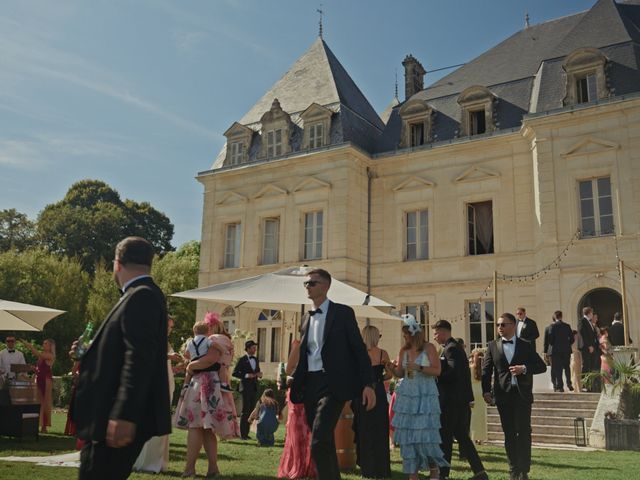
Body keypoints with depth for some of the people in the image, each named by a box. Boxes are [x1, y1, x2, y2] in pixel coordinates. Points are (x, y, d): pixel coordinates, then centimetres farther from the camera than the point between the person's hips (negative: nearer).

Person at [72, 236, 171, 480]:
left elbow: (139, 360, -24)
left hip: (118, 421, -10)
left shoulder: (141, 297, -15)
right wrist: (89, 352, 24)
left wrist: (124, 417, -27)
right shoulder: (143, 295, 15)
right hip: (113, 415, 10)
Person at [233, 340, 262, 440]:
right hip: (246, 387, -6)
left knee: (251, 410, 6)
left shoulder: (256, 359, 14)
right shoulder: (242, 360, -5)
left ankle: (246, 433, 13)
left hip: (254, 387, 6)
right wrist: (246, 375, -17)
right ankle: (242, 434, 0)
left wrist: (259, 374, 0)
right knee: (245, 410, -6)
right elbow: (234, 373, -8)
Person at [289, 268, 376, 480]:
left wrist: (368, 384, -12)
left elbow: (359, 349, -5)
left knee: (318, 443, -18)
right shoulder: (306, 318, 16)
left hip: (332, 384, -6)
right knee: (325, 443, 14)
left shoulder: (343, 312, -2)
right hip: (310, 385, 7)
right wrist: (293, 384, 9)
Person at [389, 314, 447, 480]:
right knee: (407, 435, 3)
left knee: (426, 435, -7)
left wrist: (419, 368, -20)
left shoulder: (429, 348, -3)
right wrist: (393, 368, -6)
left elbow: (437, 370, -8)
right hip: (407, 395, 5)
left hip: (425, 396, -4)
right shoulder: (404, 350, 9)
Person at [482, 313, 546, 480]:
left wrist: (524, 368, -14)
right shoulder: (493, 346, 6)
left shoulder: (525, 346, 4)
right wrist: (486, 391, -9)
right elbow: (486, 370, 3)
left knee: (524, 432, -5)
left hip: (522, 394, -1)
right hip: (503, 395, 1)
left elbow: (542, 366, 3)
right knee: (509, 433, 7)